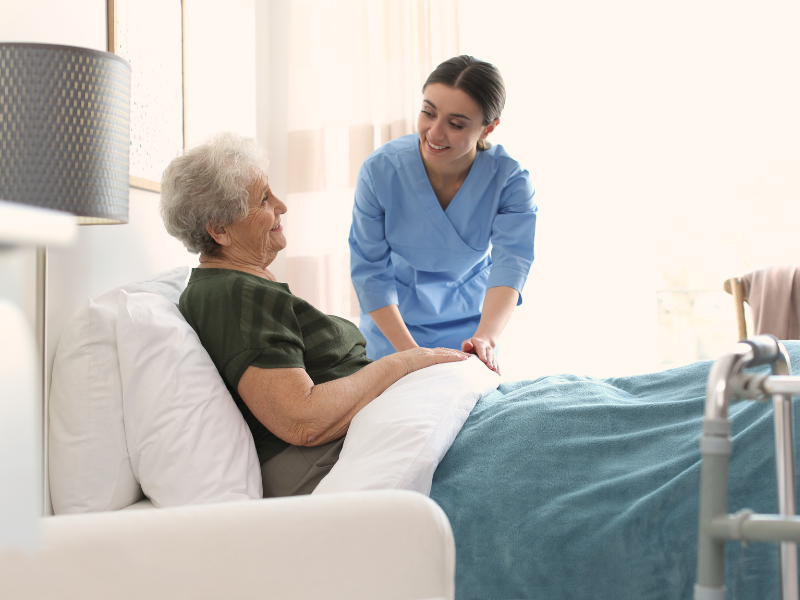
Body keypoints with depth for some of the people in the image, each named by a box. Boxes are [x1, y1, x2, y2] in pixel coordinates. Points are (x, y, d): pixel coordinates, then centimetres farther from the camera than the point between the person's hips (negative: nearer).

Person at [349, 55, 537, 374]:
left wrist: (486, 338, -48)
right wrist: (408, 349, -27)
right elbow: (371, 271, -18)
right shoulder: (380, 170, -20)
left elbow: (511, 262, -30)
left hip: (471, 323, 1)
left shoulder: (510, 180, -19)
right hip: (393, 323, 0)